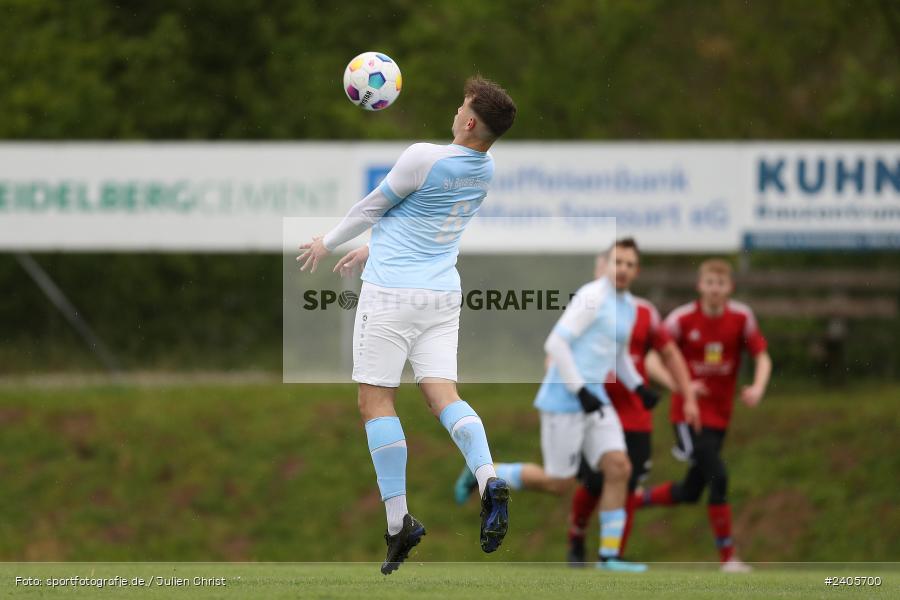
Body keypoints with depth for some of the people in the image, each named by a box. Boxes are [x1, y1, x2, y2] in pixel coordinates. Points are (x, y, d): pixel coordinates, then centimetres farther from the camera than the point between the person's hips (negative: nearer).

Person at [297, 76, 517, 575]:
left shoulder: (423, 158, -17)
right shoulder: (485, 170, 6)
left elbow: (373, 206, -2)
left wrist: (328, 243, 16)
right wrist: (370, 249, 32)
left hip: (391, 291, -6)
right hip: (443, 294, 6)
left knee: (376, 401, 1)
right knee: (442, 393, 2)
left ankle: (399, 520, -4)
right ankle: (488, 479, -25)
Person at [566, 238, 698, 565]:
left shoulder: (644, 313, 6)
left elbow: (670, 354, 17)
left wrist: (689, 397, 12)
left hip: (635, 419, 2)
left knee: (626, 490, -2)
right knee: (593, 485, -8)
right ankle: (576, 539, 20)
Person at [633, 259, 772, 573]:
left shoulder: (741, 317, -3)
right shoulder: (683, 319, -10)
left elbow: (762, 358, 2)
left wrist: (758, 388, -18)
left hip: (719, 414, 5)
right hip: (688, 412, -5)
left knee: (690, 493, 10)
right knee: (718, 477, -18)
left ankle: (634, 498, 35)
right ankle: (727, 557, -10)